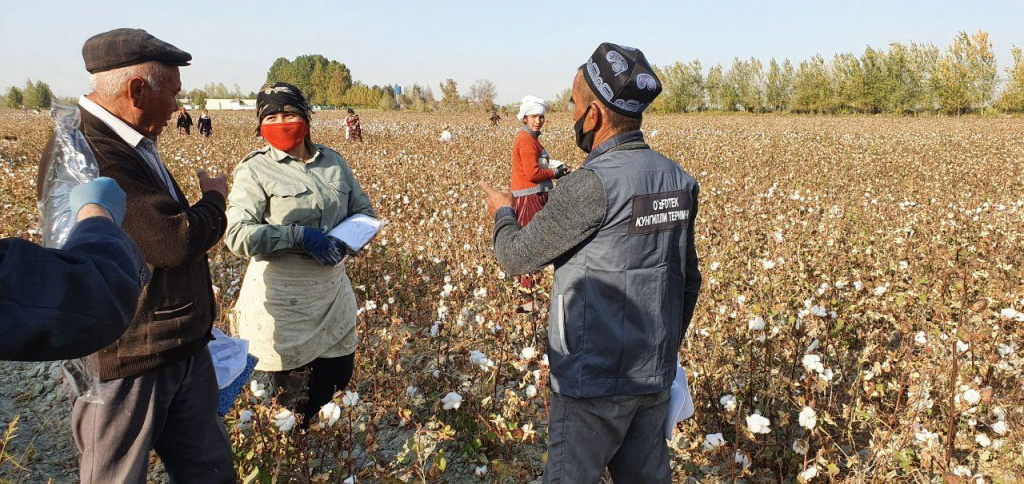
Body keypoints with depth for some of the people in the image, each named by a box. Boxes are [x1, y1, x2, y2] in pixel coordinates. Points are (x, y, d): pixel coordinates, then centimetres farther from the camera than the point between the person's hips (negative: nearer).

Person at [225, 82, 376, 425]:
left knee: (339, 378, 18)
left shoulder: (333, 161, 7)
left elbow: (363, 211, 13)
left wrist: (343, 240, -8)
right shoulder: (255, 170, -8)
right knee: (291, 401, 4)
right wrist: (299, 235, -24)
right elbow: (237, 235, -17)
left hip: (332, 292, 5)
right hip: (281, 302, -5)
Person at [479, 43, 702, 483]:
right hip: (655, 373, 7)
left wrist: (503, 212, 10)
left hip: (594, 379, -7)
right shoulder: (679, 180, 2)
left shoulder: (592, 186, -23)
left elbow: (517, 257, -12)